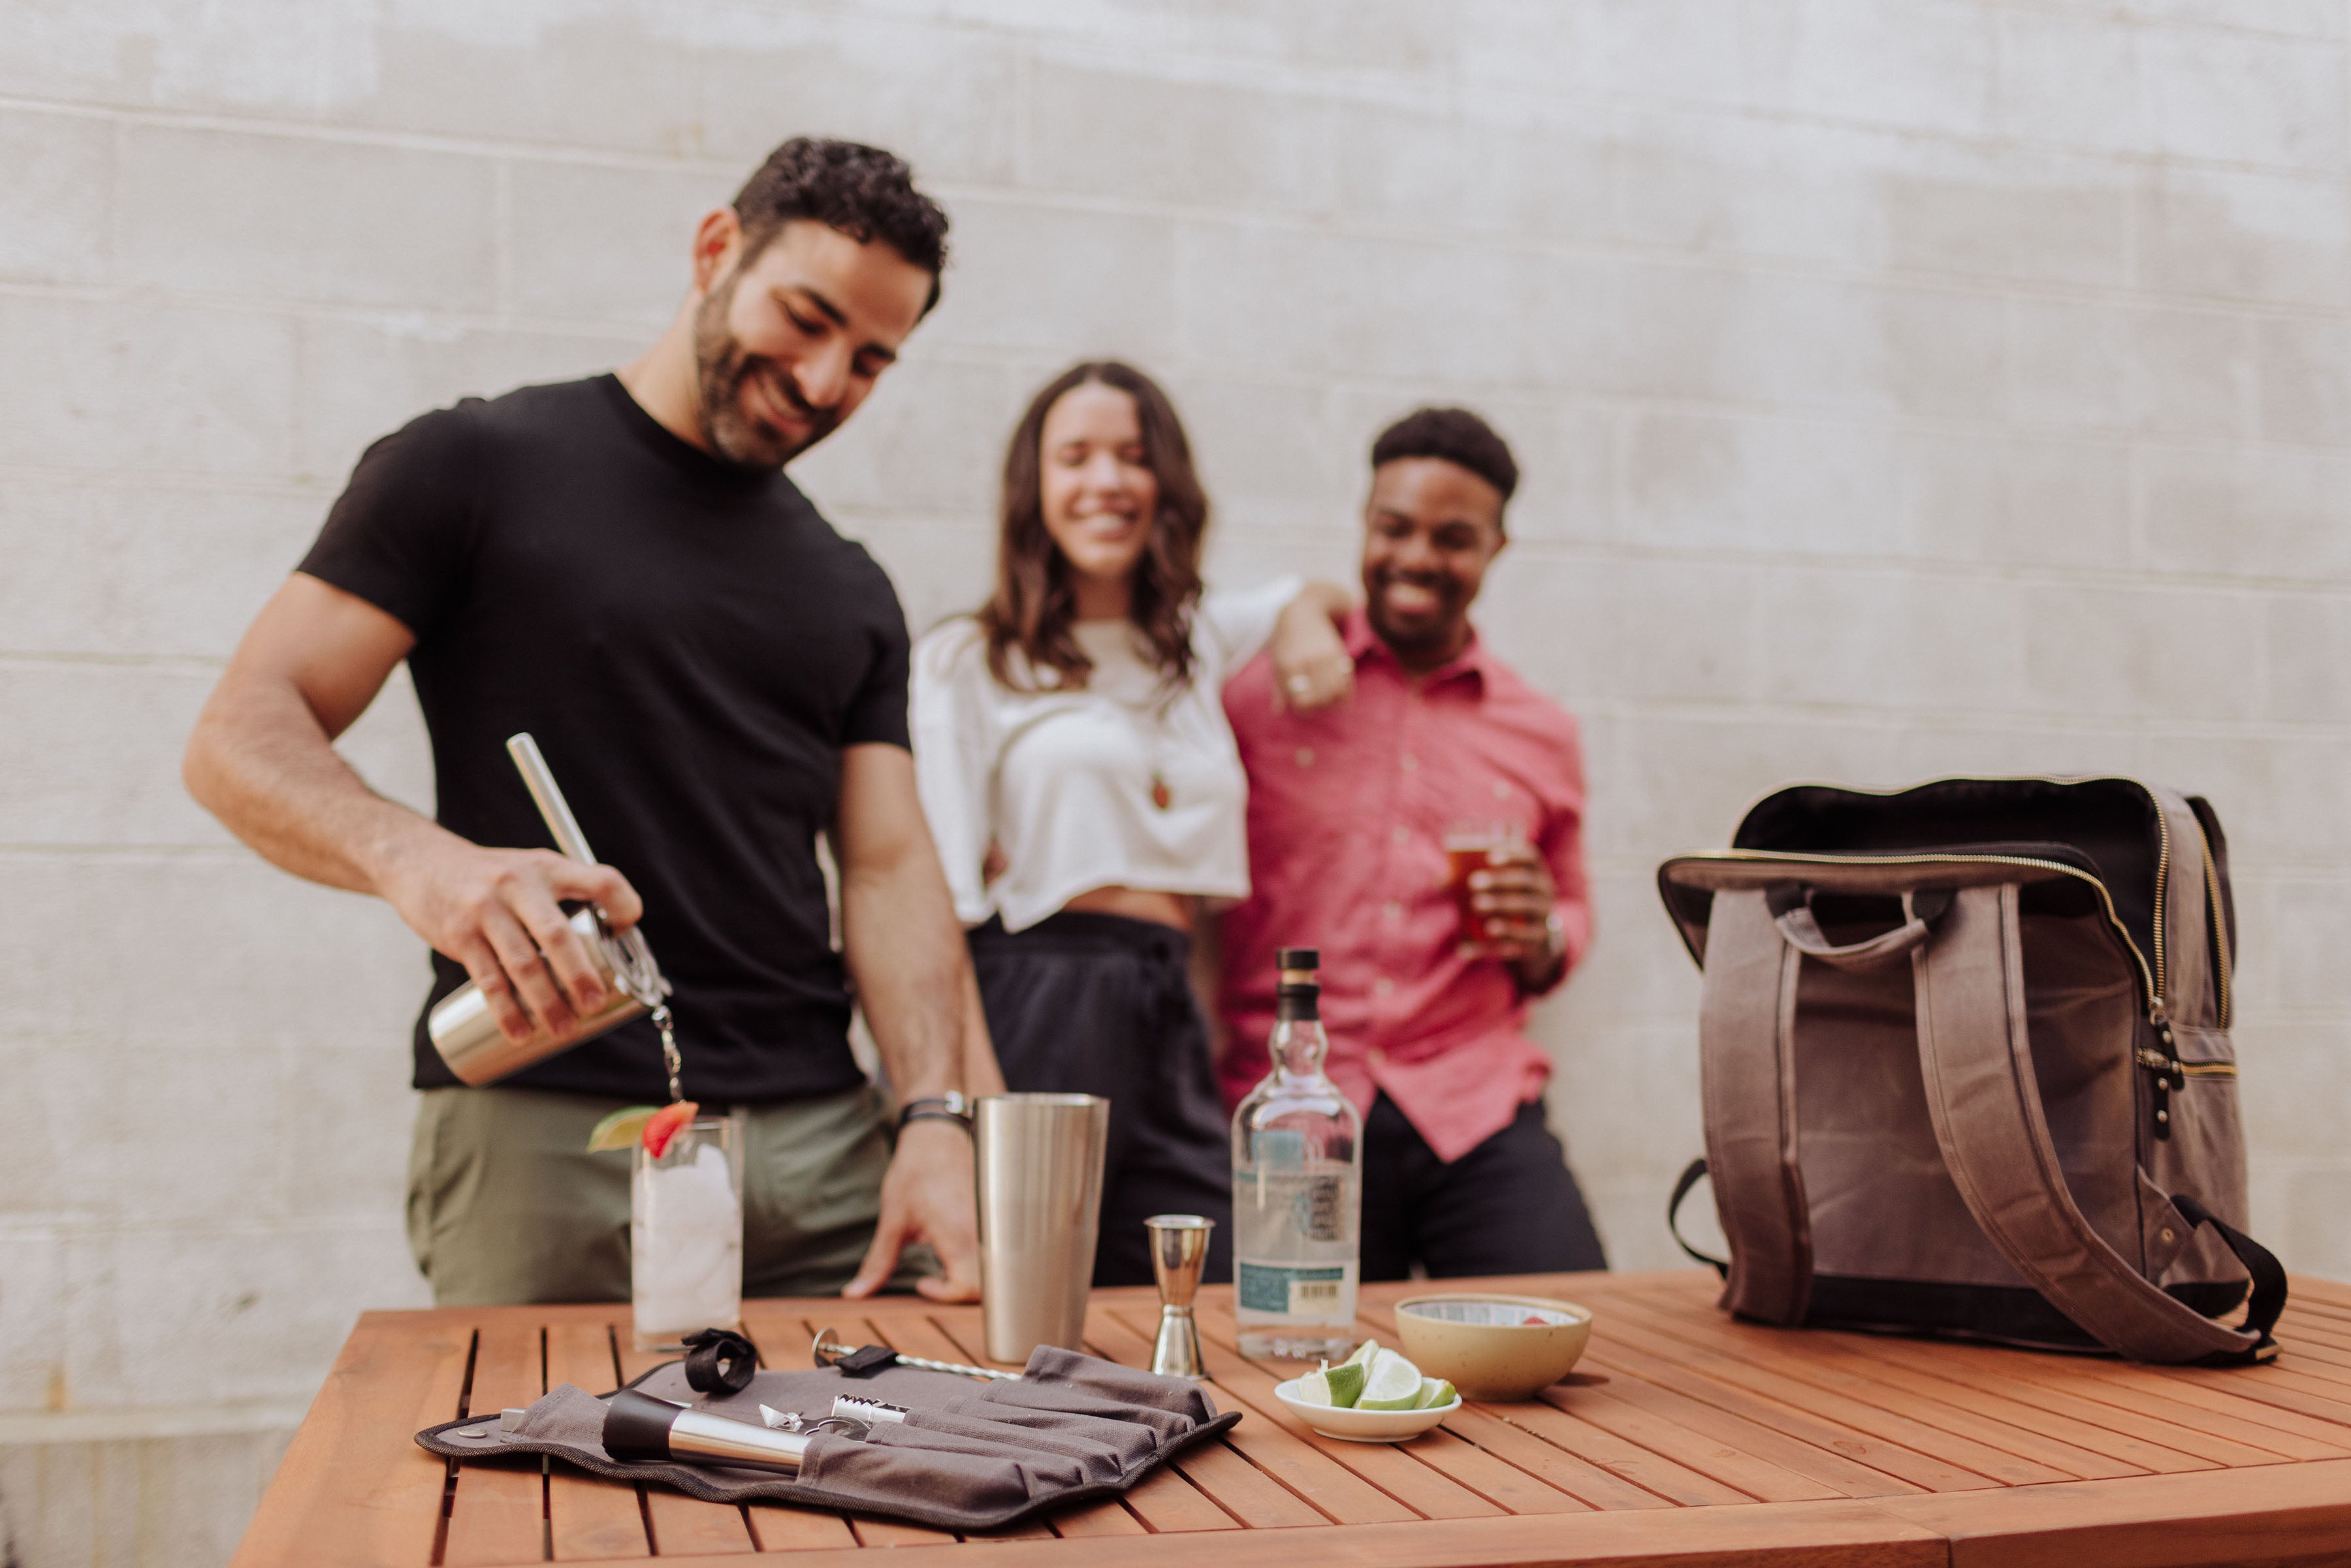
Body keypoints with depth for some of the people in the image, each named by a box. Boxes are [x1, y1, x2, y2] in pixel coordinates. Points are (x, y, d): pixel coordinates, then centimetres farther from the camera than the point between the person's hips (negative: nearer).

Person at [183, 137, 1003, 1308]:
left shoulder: (852, 594, 18)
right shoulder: (478, 467, 3)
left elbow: (887, 867, 9)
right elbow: (238, 739, -3)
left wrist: (940, 1118, -7)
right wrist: (417, 859, -24)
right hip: (541, 1134, -4)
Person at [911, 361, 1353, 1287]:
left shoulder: (1197, 641, 19)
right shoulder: (964, 663, 3)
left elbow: (1311, 598, 41)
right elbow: (938, 896, -4)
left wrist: (1308, 617, 16)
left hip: (1172, 1023, 5)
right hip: (1038, 1003, -5)